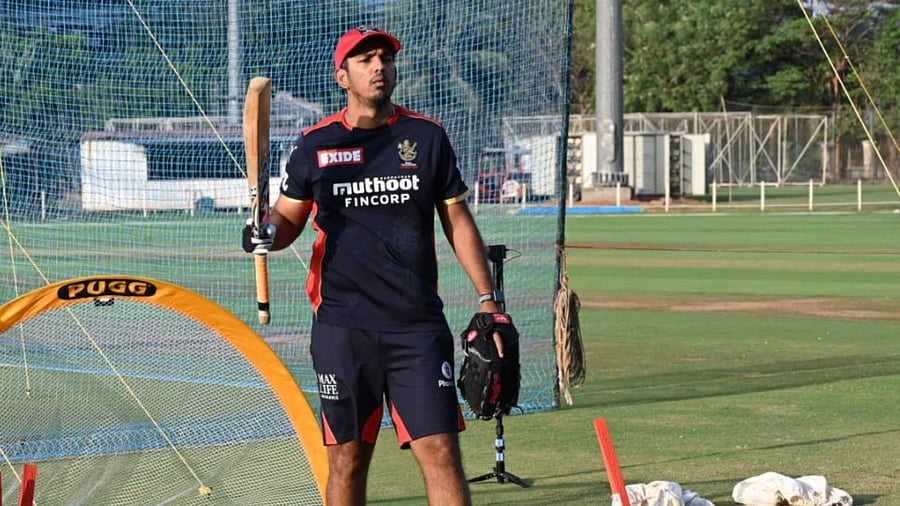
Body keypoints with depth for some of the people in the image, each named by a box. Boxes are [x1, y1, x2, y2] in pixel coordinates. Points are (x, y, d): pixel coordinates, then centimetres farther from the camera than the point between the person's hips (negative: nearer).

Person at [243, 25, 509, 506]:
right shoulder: (315, 144, 5)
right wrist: (267, 233, -12)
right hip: (342, 326, 0)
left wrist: (487, 299, 4)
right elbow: (289, 216, 12)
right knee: (346, 460, 5)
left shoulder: (426, 137, 6)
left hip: (418, 324, 0)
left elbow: (458, 221, 10)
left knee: (440, 452, -8)